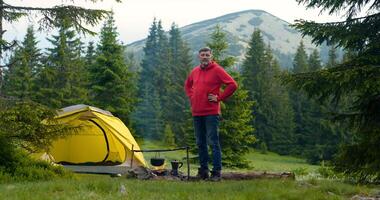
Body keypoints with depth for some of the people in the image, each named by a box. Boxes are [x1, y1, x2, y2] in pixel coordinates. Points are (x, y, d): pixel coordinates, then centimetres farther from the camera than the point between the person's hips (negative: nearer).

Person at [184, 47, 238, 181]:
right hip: (196, 113, 7)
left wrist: (219, 98, -10)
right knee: (200, 143, 11)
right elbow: (187, 85, 32)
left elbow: (232, 85, -11)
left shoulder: (217, 70, -5)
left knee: (213, 142, -7)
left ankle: (216, 172, -3)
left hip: (211, 113, -6)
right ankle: (203, 170, 20)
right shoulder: (195, 71, 13)